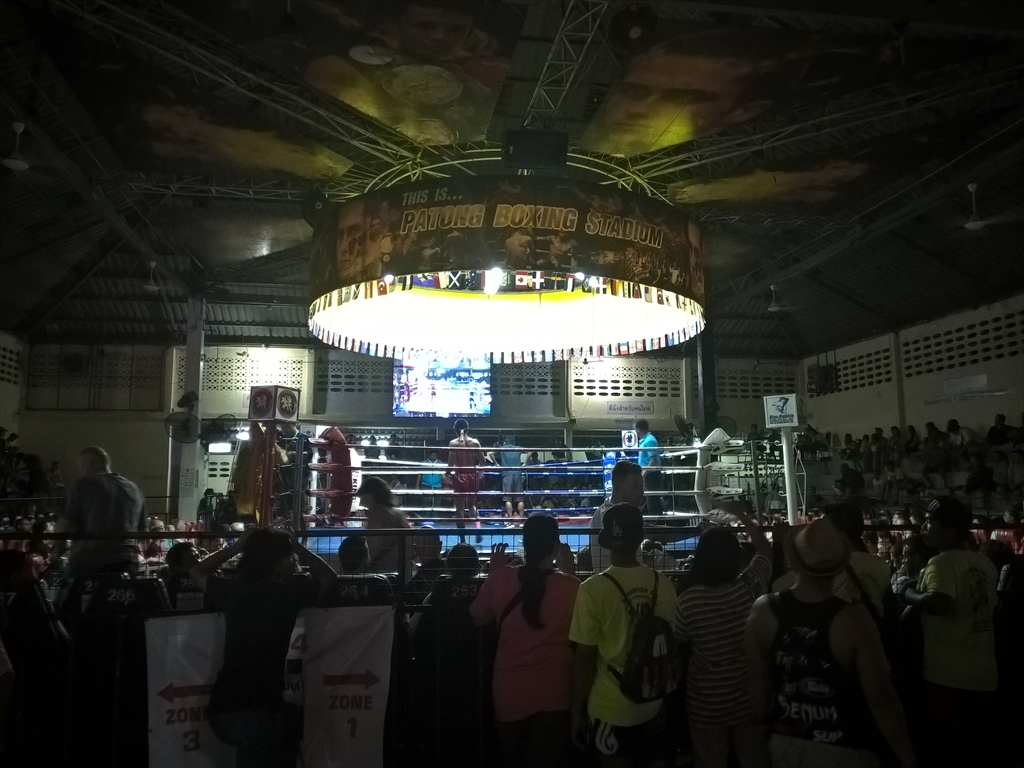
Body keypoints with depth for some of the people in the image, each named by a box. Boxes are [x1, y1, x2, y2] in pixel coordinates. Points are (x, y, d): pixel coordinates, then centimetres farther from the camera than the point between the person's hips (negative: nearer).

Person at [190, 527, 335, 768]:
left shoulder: (232, 591, 5)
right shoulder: (287, 593, -6)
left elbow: (197, 571, 27)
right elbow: (328, 575, 14)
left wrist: (238, 545, 22)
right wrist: (296, 545, 15)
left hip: (222, 711, 5)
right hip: (258, 713, -5)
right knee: (299, 721, 28)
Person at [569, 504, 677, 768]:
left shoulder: (593, 589, -20)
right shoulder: (662, 584, -7)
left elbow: (584, 657, -14)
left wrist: (577, 711, -2)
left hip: (612, 709, -4)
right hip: (654, 704, 4)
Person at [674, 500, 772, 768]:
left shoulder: (689, 600, -21)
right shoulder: (750, 587, -16)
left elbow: (678, 639, -2)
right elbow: (765, 550, 3)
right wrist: (742, 515, 11)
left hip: (706, 705, -2)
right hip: (750, 700, 2)